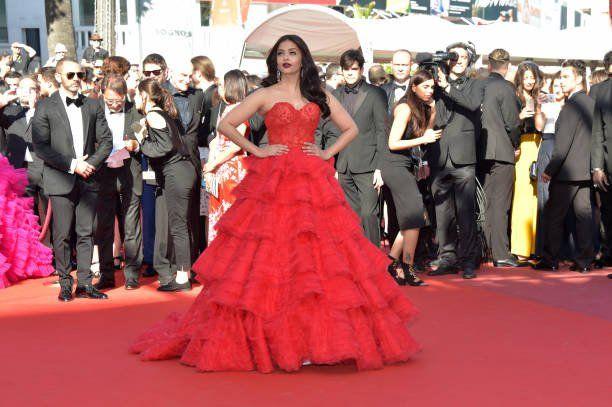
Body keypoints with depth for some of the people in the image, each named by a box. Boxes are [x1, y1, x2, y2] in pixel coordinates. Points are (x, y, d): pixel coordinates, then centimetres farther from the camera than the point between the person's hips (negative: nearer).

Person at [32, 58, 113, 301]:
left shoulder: (93, 106, 11)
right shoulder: (45, 107, 0)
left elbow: (105, 140, 11)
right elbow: (40, 147, -7)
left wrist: (92, 163, -6)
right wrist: (72, 164, -12)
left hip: (88, 179, 3)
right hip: (60, 180, -3)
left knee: (86, 233, 5)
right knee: (62, 234, -1)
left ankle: (84, 283, 11)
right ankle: (65, 284, 9)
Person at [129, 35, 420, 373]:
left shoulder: (320, 96, 14)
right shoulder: (265, 95, 7)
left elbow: (351, 129, 18)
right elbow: (226, 125, 3)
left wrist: (327, 153, 4)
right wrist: (257, 151, -3)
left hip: (313, 184, 2)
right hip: (273, 182, -2)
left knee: (315, 256, -3)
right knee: (269, 257, -7)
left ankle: (317, 337, 3)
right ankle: (272, 339, -2)